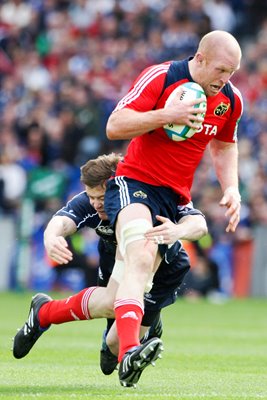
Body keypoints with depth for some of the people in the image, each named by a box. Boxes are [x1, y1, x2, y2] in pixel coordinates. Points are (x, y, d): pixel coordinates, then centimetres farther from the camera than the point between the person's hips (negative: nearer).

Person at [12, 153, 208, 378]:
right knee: (110, 304, -27)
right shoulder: (88, 203, -30)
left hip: (164, 271, -2)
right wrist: (51, 239, -73)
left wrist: (178, 231, -73)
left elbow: (200, 225, -49)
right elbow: (62, 221, -49)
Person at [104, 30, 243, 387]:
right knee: (141, 260, -33)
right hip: (135, 184, -6)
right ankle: (129, 352, -48)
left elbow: (225, 145, 23)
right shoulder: (159, 77, -13)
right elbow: (114, 127, -15)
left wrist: (231, 188, 7)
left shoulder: (230, 100, 4)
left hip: (175, 198, 7)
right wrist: (166, 115, -27)